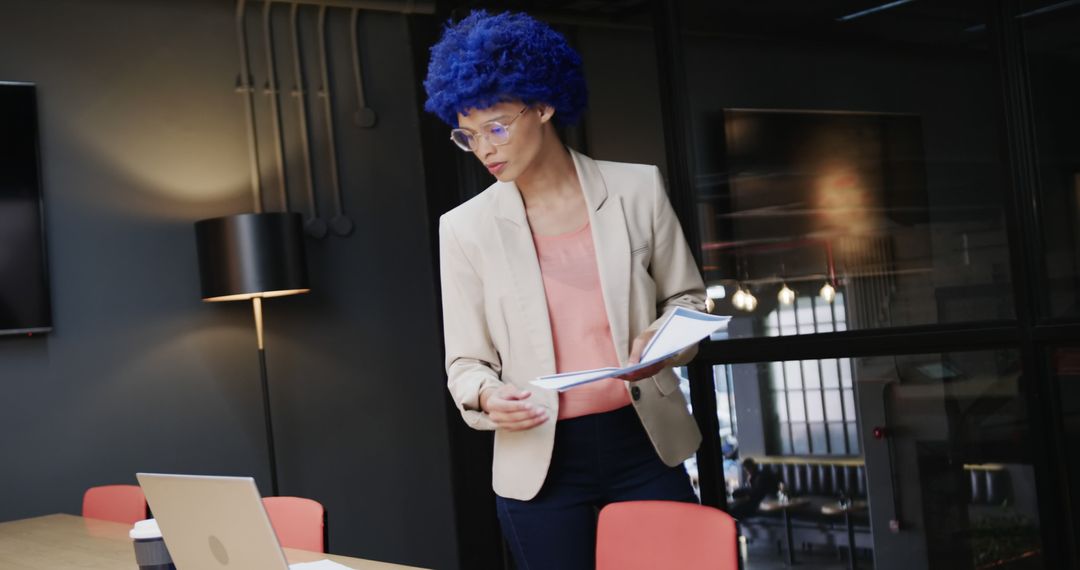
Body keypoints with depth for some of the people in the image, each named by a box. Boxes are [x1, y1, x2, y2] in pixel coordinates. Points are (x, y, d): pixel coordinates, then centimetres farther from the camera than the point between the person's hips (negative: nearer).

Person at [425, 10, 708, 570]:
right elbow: (465, 363, 2)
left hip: (645, 447, 1)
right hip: (541, 466, 0)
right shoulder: (464, 228, -2)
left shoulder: (637, 189, 0)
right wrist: (487, 396, -20)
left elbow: (686, 299, 10)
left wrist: (662, 343, -11)